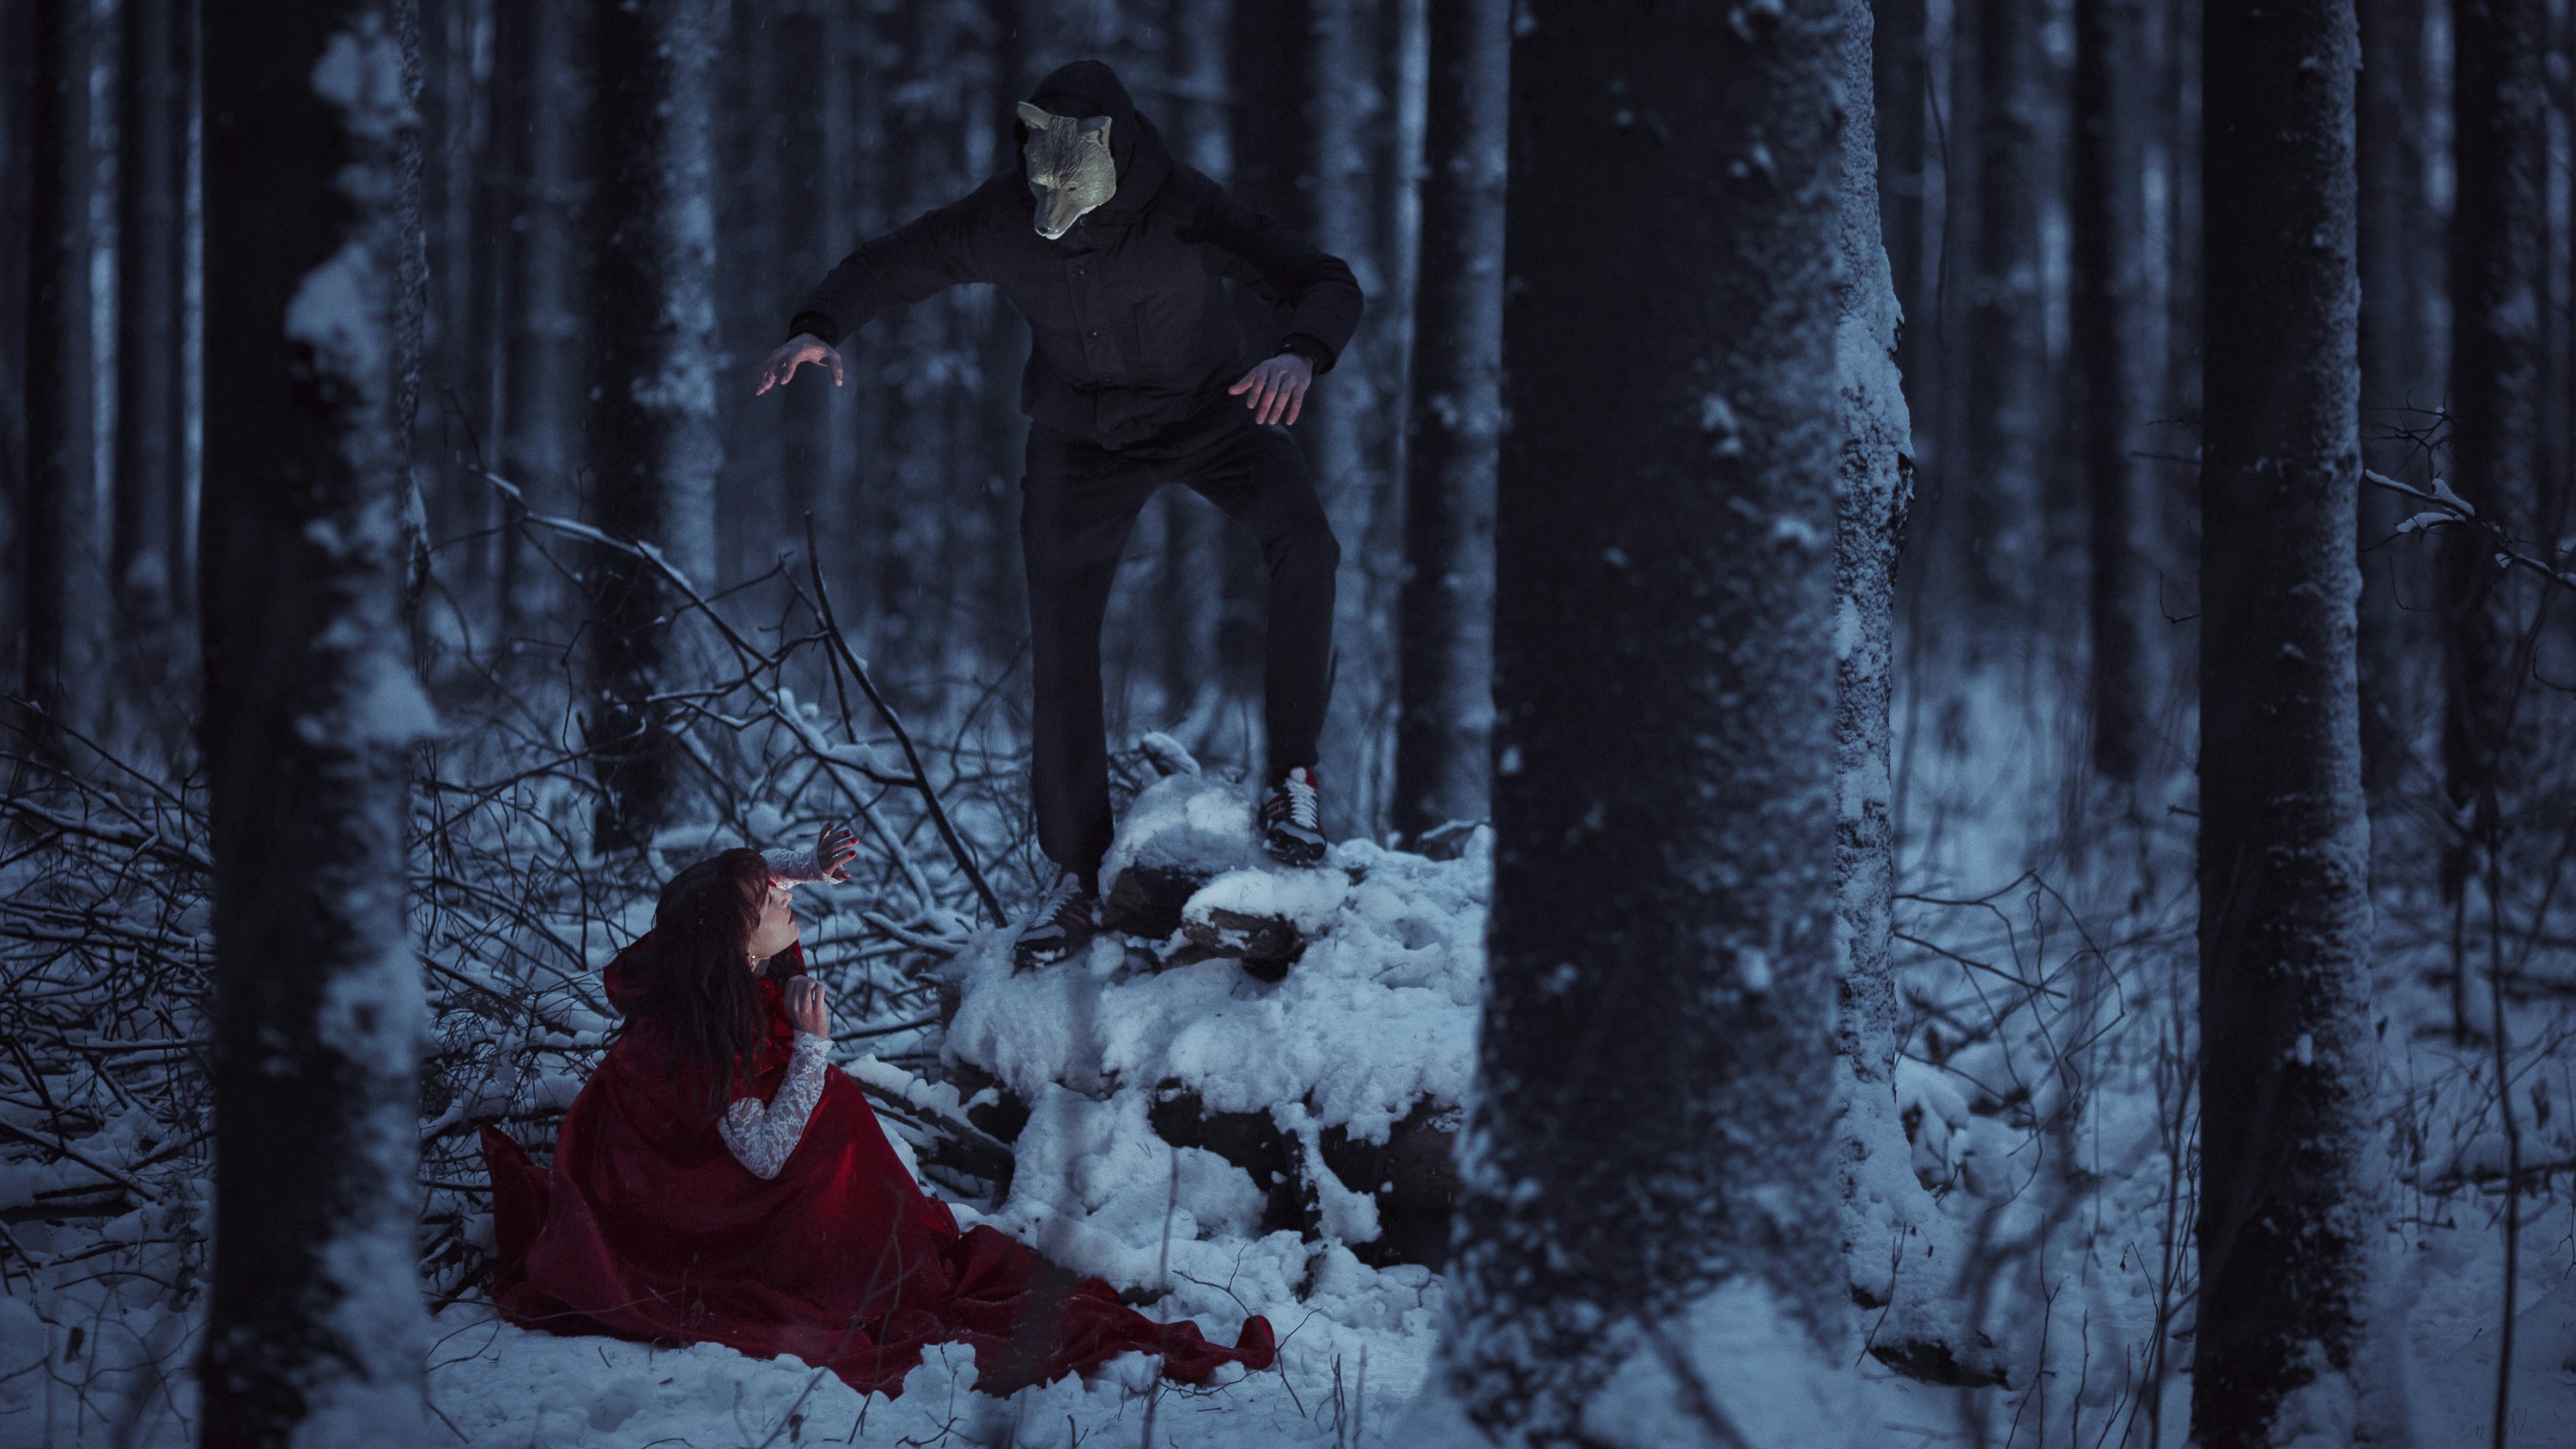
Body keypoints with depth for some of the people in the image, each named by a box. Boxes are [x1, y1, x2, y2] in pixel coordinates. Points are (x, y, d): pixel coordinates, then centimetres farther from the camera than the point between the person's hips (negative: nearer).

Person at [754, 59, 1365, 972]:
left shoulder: (1184, 215, -31)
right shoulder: (1000, 223, -23)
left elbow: (1330, 284, -33)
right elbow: (885, 267, -8)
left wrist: (1302, 355, -55)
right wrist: (818, 330, -28)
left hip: (1213, 417, -2)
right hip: (1081, 442, 2)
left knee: (1303, 544, -30)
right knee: (1060, 657, -2)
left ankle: (1291, 776, -17)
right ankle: (1078, 879, 11)